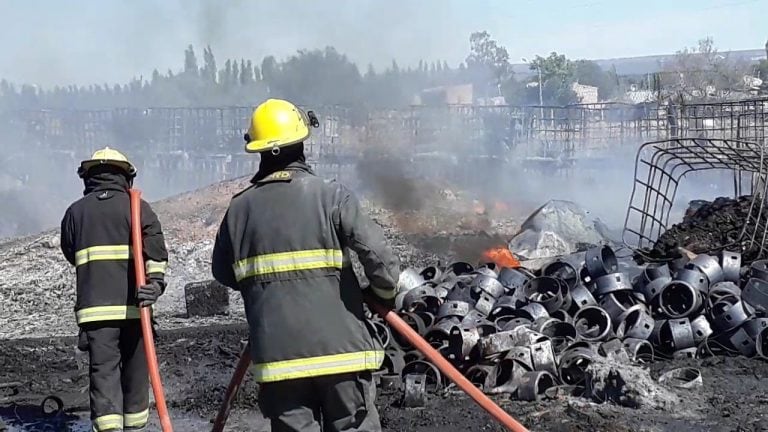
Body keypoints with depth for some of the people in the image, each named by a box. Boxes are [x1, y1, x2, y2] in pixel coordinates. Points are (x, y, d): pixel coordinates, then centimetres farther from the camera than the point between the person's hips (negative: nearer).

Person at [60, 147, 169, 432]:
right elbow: (156, 249, -11)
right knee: (135, 369, 14)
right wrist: (155, 282, -20)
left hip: (95, 306, 0)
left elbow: (71, 255, 19)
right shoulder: (138, 207, 4)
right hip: (134, 304, 0)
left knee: (103, 370, -2)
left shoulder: (75, 212, 10)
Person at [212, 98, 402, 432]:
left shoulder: (239, 208, 3)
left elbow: (223, 273, 12)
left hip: (277, 353, 3)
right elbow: (377, 255, -14)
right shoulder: (331, 196, -7)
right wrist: (386, 291, 5)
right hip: (339, 346, -2)